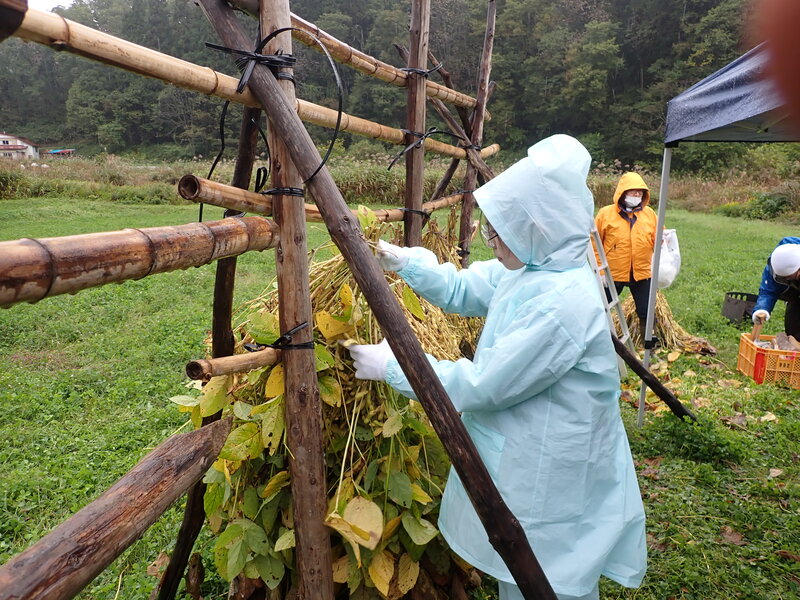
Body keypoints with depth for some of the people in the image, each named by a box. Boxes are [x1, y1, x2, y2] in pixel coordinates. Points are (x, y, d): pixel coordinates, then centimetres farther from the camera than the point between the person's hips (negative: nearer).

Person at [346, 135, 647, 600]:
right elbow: (462, 290, 9)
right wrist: (402, 260, -5)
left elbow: (481, 385, -28)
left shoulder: (564, 303, -32)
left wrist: (392, 367, -20)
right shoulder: (529, 270, -3)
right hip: (521, 460, 9)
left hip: (550, 482, -9)